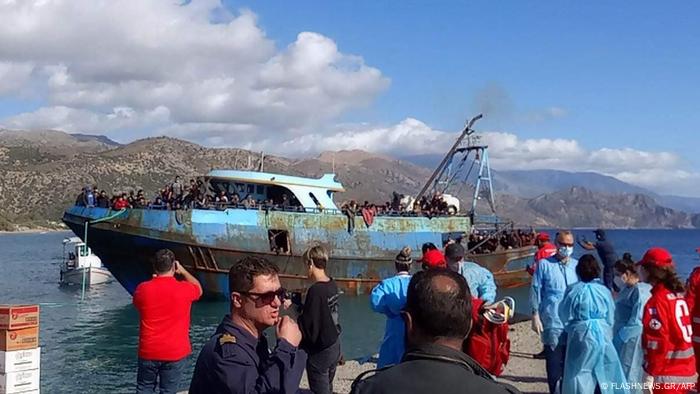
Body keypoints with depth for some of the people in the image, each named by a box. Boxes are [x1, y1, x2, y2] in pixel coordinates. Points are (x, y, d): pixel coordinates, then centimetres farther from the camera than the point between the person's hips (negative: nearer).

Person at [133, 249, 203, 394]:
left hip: (148, 351, 2)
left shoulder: (143, 289, -6)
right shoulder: (184, 289, -10)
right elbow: (199, 289, 14)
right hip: (176, 353, -1)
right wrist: (183, 271, 20)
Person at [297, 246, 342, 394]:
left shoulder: (315, 290, -23)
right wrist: (300, 306, 9)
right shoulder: (333, 285, 0)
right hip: (334, 346, 7)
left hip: (320, 352, -7)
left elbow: (309, 328, -21)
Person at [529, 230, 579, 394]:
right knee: (554, 363, 1)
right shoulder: (544, 264, 0)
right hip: (552, 323, -3)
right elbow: (535, 290, 0)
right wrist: (535, 316, -5)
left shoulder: (577, 266, 9)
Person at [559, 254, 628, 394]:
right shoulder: (604, 290, -3)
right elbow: (611, 319, 4)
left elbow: (565, 315, -2)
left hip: (581, 337, -2)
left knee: (580, 374, 5)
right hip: (602, 335, 2)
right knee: (606, 372, 14)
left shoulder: (573, 290, -9)